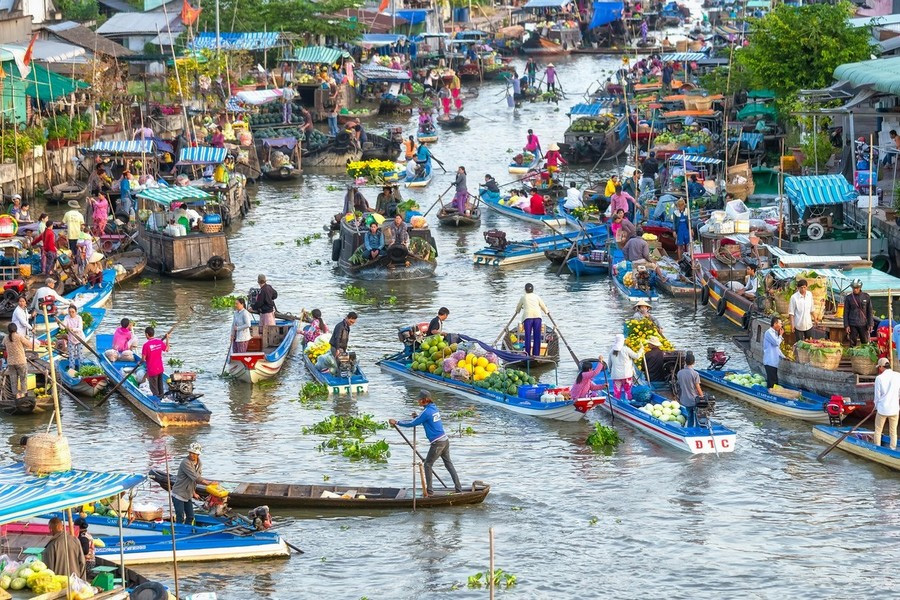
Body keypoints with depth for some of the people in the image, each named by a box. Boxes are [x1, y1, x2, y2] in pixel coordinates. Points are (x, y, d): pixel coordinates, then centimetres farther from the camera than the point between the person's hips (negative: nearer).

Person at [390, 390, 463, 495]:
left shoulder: (427, 412, -17)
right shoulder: (434, 408, 11)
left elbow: (412, 424, -13)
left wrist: (397, 422, -5)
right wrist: (417, 417, 11)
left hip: (437, 443, -9)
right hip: (445, 440, 9)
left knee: (428, 464, 4)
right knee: (448, 464, 16)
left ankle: (429, 491, 6)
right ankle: (458, 488, 16)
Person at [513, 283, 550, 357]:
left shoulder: (523, 297, 15)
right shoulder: (537, 297, 17)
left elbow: (518, 307, 28)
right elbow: (543, 305, 26)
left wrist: (517, 312, 51)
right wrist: (546, 312, 46)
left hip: (527, 316, -1)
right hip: (537, 316, 1)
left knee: (528, 335, -1)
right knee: (537, 335, 3)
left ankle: (528, 353, -5)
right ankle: (536, 353, 1)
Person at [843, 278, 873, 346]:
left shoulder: (866, 297, 3)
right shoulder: (848, 298, 3)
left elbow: (869, 311, 7)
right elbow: (846, 312, 5)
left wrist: (870, 324, 0)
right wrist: (846, 325, -2)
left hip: (863, 324, 0)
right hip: (853, 325, 0)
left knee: (865, 343, 2)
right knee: (853, 343, 1)